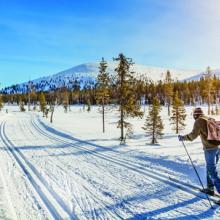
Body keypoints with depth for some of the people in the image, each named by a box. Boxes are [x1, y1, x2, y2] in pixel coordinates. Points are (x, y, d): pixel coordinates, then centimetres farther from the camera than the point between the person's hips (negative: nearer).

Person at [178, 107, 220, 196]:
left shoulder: (198, 121, -5)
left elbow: (194, 135, -15)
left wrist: (183, 137, -3)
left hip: (210, 148, -8)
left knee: (212, 172, -3)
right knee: (210, 168, 21)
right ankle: (210, 188, 29)